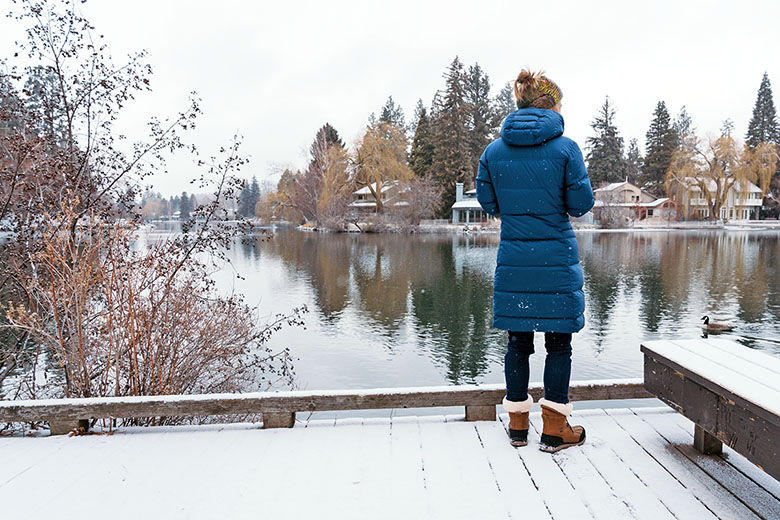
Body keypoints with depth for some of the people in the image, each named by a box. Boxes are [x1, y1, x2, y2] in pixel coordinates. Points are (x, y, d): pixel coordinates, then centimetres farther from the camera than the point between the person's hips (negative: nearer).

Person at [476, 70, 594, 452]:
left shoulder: (494, 151, 3)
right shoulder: (565, 148, -6)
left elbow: (487, 201, 7)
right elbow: (581, 203, -5)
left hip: (513, 259, 3)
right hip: (557, 261, -3)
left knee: (518, 340, 12)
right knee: (558, 342, 8)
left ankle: (518, 424, 23)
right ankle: (555, 429, 16)